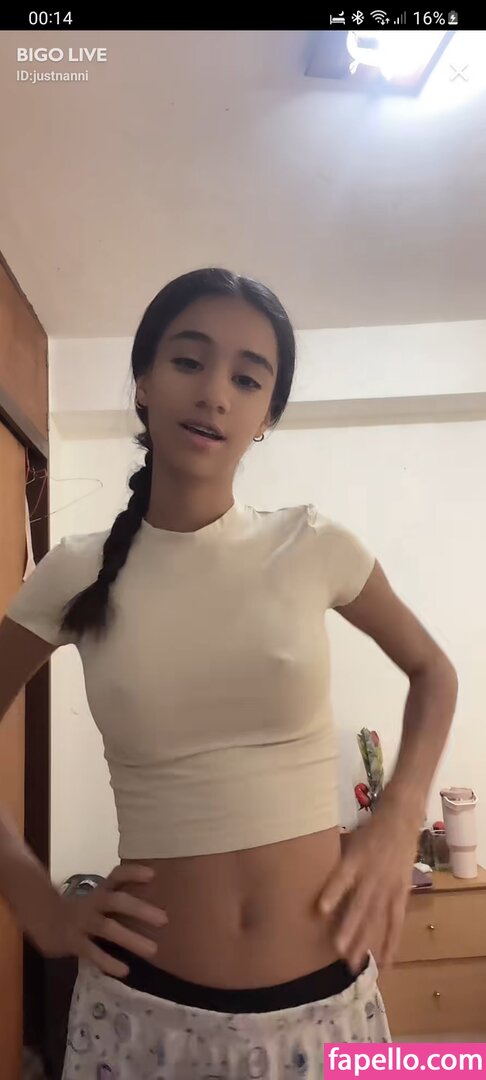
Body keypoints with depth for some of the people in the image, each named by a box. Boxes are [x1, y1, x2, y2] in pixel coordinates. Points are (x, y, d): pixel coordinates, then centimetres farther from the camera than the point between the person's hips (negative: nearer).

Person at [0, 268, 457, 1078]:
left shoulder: (314, 547, -7)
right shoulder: (76, 575, -7)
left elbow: (434, 673, 9)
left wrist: (399, 824, -3)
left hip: (323, 1003, 1)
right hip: (142, 1007, 0)